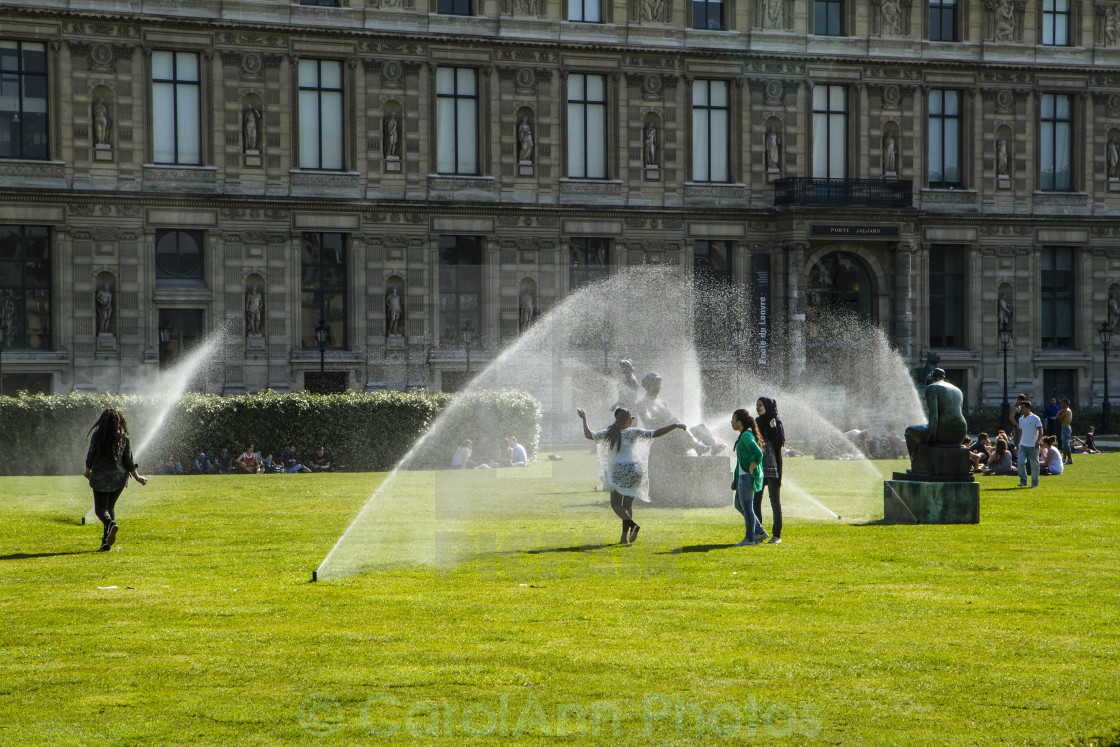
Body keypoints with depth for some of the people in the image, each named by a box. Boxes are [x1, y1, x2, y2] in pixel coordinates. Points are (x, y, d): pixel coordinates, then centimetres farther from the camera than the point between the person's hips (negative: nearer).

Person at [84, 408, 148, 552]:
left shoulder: (97, 436, -5)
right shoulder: (125, 437, 0)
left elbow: (91, 456, 1)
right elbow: (129, 461, 1)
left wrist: (87, 472, 19)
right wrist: (137, 478, 13)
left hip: (100, 475, -3)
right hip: (119, 476, 3)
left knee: (100, 509, 1)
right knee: (110, 506, 14)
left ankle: (111, 524, -33)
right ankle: (106, 542, 8)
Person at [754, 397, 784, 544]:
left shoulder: (776, 422, -4)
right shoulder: (757, 422, 12)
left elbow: (780, 442, -15)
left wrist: (773, 427, -20)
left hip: (772, 467, -6)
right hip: (759, 467, 6)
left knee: (775, 500, -3)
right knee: (755, 500, 2)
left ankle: (777, 535, 0)